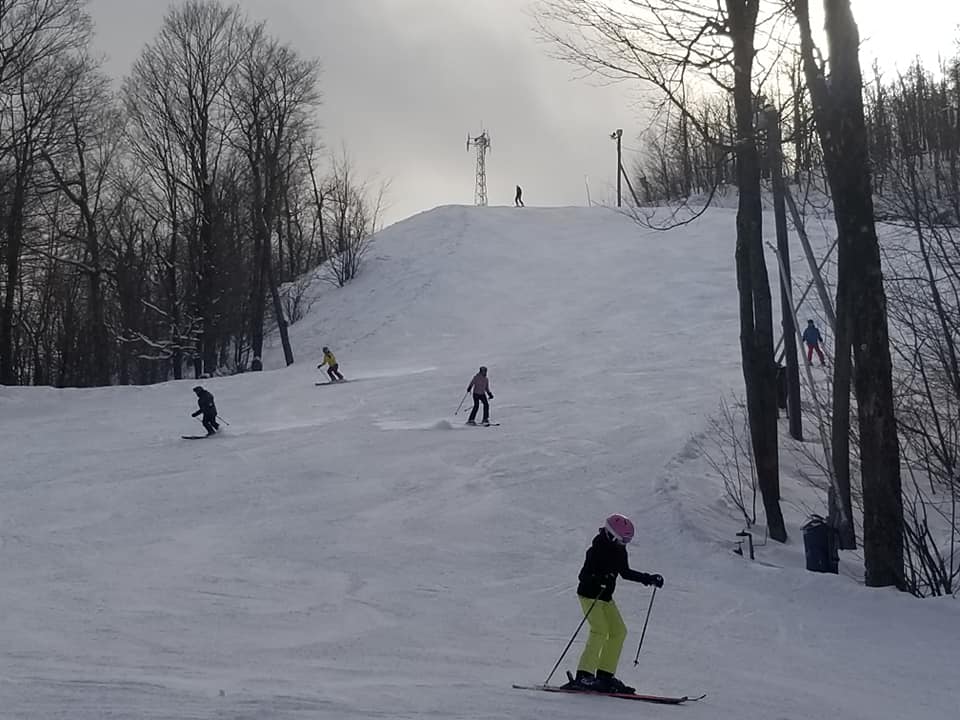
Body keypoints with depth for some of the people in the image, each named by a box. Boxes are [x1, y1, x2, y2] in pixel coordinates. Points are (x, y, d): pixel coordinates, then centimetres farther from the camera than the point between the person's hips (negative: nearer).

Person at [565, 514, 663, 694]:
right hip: (589, 594, -9)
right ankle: (584, 676, -17)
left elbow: (625, 572, 18)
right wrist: (600, 579, -42)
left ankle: (605, 674, 8)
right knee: (600, 631, -19)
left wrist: (649, 578, 12)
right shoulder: (597, 550, -20)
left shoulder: (619, 550, 4)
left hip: (605, 597, 9)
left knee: (619, 631, 3)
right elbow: (583, 575, -24)